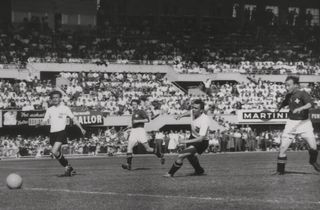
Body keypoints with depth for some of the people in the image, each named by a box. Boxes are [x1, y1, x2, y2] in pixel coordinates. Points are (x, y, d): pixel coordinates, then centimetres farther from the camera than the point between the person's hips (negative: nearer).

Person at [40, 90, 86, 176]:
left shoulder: (65, 108, 3)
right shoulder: (49, 110, 13)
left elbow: (73, 119, 5)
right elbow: (45, 121, 10)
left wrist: (81, 128, -2)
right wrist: (42, 123, -14)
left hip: (61, 132, -5)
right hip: (52, 133, 5)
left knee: (54, 151, -21)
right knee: (58, 154, 6)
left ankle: (67, 166, -6)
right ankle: (70, 169, 19)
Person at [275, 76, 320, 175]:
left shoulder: (303, 94, -12)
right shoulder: (289, 95, 6)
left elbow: (310, 104, -29)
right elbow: (284, 102, 29)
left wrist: (300, 108, -45)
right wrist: (279, 108, 13)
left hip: (304, 122, -4)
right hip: (291, 123, 4)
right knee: (283, 147, -5)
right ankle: (280, 169, 8)